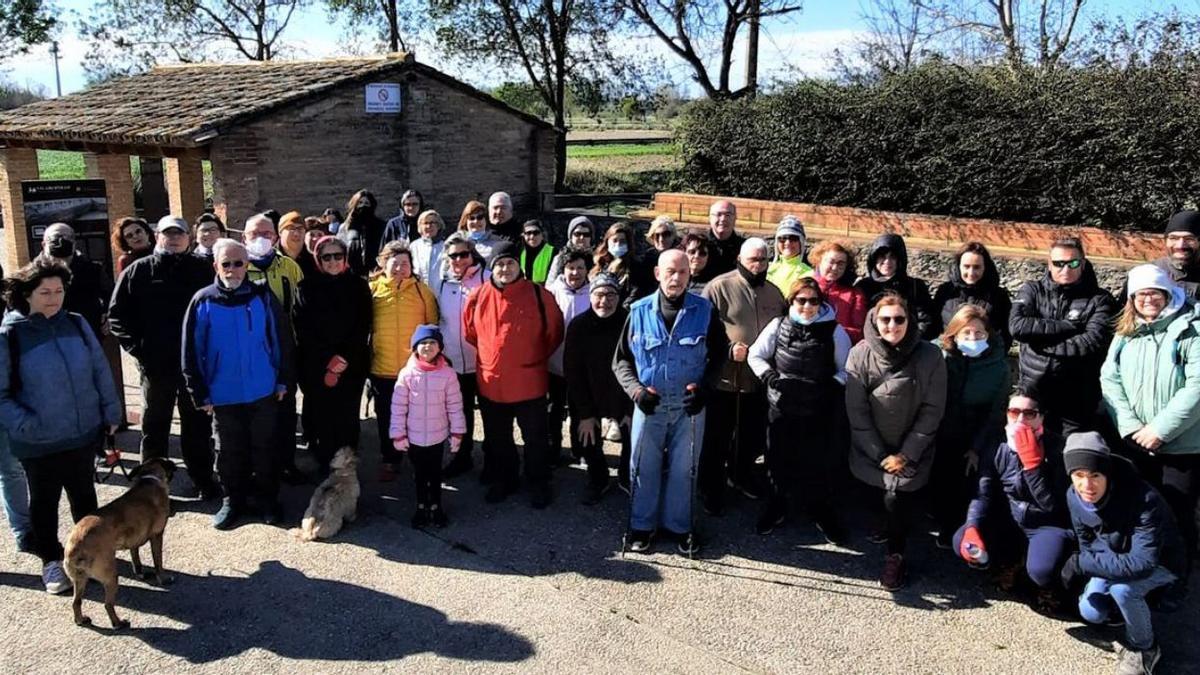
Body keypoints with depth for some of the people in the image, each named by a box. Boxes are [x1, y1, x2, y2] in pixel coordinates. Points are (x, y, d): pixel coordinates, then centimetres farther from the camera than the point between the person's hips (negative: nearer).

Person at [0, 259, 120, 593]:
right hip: (39, 442, -3)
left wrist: (110, 412, 3)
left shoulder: (76, 324, -2)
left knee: (84, 494, 19)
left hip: (84, 432, 3)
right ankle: (51, 561, 31)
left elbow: (101, 371, 5)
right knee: (44, 502, 14)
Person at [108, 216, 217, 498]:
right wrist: (137, 348, -6)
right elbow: (117, 314, 3)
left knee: (198, 424, 11)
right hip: (156, 364, 0)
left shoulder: (202, 269, 2)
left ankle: (203, 480, 23)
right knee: (155, 425, 12)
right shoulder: (138, 271, 1)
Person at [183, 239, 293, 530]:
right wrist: (200, 393, -3)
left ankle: (267, 498, 27)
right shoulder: (203, 301, -5)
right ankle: (233, 500, 29)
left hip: (263, 391, 0)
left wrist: (284, 381, 1)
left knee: (264, 448, 12)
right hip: (223, 394, 0)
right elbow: (192, 351, -2)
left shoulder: (263, 297, -4)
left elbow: (281, 340, 2)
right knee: (228, 451, 13)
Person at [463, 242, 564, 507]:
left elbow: (554, 332, 3)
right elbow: (469, 332, 13)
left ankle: (538, 484, 28)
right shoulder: (478, 297, -3)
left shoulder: (539, 295, -10)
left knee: (535, 438, 10)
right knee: (497, 439, 18)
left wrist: (537, 358, 8)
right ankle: (504, 480, 38)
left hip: (529, 383, -2)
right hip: (491, 383, 3)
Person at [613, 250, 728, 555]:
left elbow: (719, 354, 6)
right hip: (649, 404, 0)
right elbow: (622, 359, 3)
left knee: (683, 467, 11)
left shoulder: (704, 311, -4)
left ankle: (679, 525, 28)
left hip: (689, 405, 0)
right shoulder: (640, 311, -4)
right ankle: (642, 525, 26)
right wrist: (636, 390, -11)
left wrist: (704, 387, -7)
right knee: (644, 466, 9)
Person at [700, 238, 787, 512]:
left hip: (760, 379, 5)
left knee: (753, 435, 19)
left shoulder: (774, 292, 9)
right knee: (717, 438, 5)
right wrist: (728, 349, -20)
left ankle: (741, 474, 43)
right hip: (724, 377, -5)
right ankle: (712, 488, 22)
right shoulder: (719, 287, -9)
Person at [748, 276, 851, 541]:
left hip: (819, 412, -1)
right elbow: (755, 355, 4)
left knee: (819, 463, 8)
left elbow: (847, 369, 2)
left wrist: (833, 386, -15)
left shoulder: (834, 331, -6)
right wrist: (769, 376, -12)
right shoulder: (778, 325, -2)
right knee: (779, 460, 15)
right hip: (781, 408, 1)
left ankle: (822, 512, 30)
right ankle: (776, 507, 35)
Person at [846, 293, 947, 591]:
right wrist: (880, 455, -10)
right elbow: (856, 410, -9)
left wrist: (907, 454, -12)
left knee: (897, 495, -13)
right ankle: (892, 526, 41)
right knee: (884, 490, 8)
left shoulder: (930, 356, -14)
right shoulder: (860, 354, -13)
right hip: (872, 447, 2)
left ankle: (895, 555, 9)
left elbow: (932, 411, -9)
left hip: (912, 447, -1)